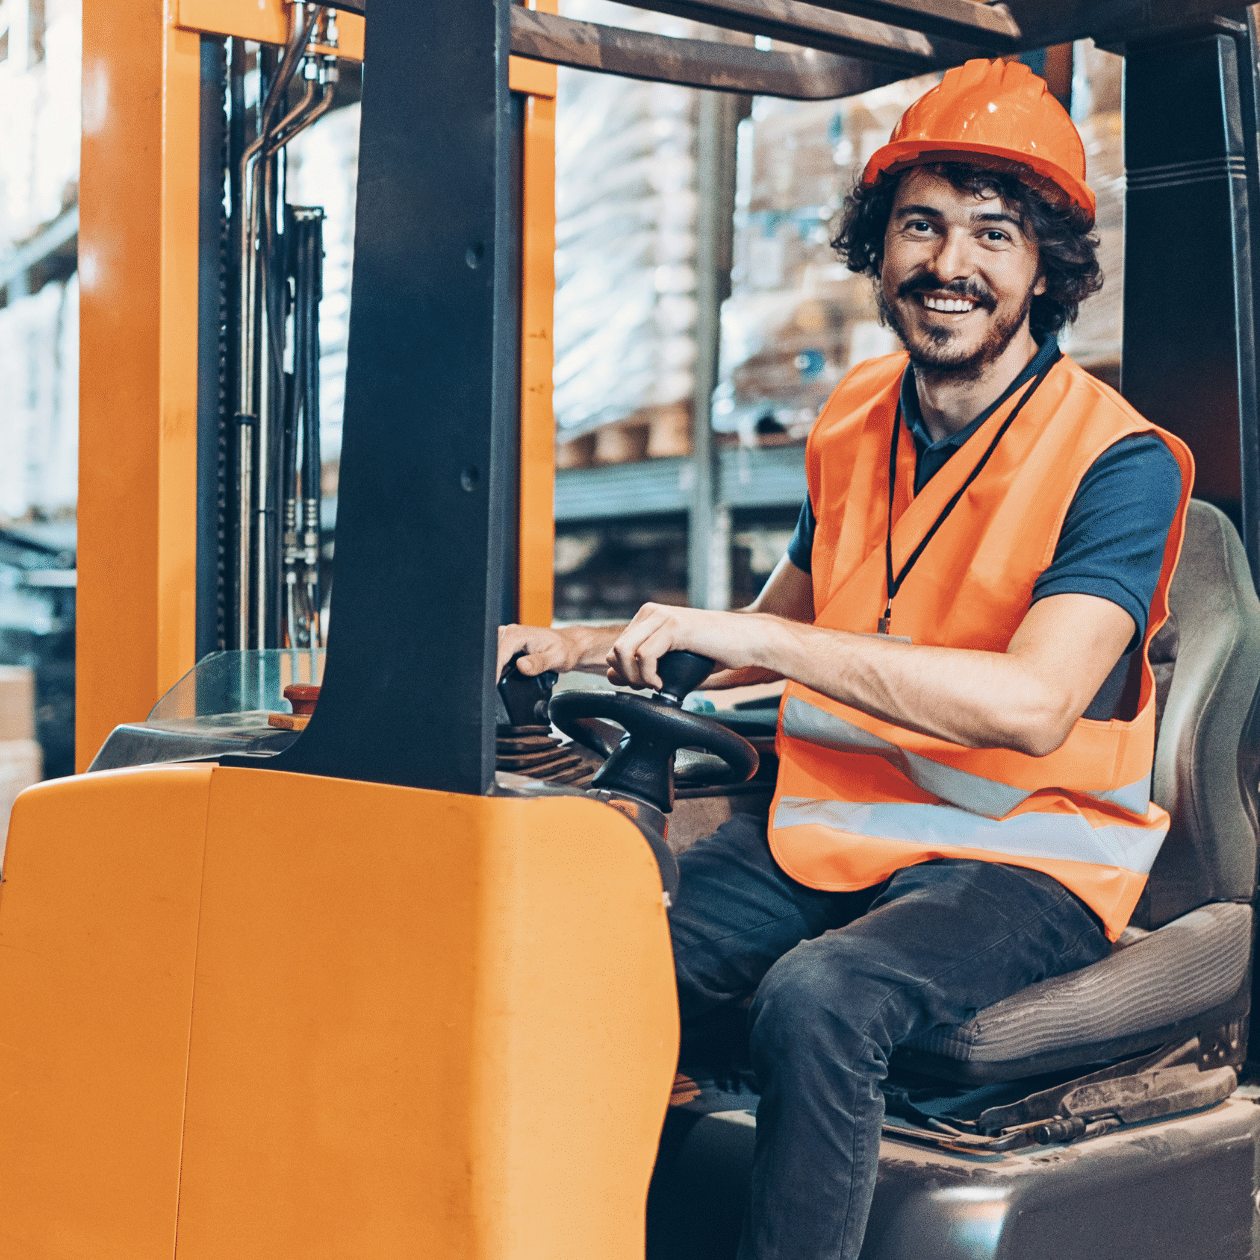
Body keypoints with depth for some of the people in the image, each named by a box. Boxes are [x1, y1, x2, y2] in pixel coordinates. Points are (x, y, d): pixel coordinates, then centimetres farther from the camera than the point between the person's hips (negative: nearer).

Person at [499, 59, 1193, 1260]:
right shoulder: (854, 420, 9)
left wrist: (758, 639, -30)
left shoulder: (1119, 462, -11)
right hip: (826, 822, 6)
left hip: (1020, 856, -5)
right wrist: (580, 646, 7)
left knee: (818, 999, -35)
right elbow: (773, 634, 22)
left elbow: (1032, 704, -27)